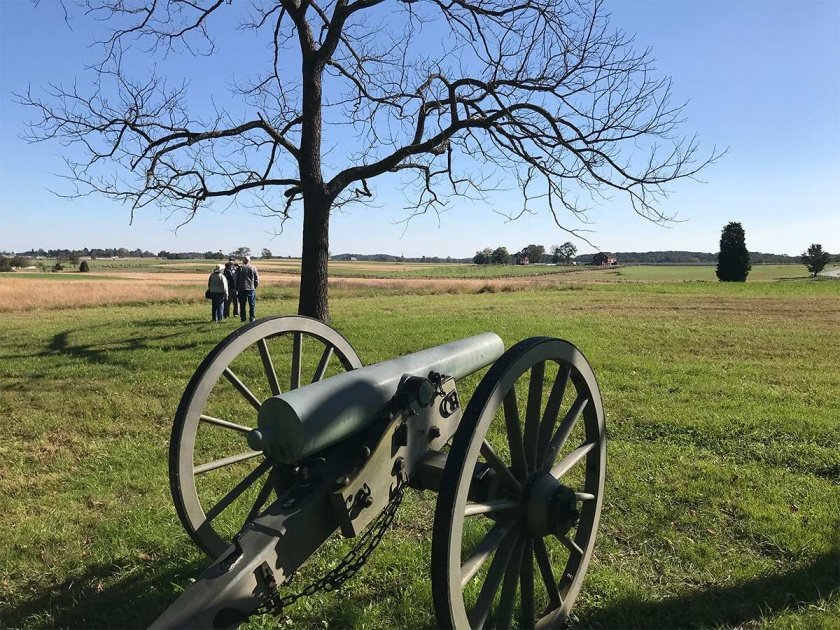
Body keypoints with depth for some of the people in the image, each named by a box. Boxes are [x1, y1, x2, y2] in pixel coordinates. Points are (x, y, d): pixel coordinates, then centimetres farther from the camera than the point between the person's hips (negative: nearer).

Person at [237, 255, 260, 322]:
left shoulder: (240, 268, 2)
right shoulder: (253, 268, 1)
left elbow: (237, 279, 3)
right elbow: (257, 279, 2)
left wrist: (237, 288, 11)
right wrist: (255, 286, 14)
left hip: (242, 289, 1)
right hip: (251, 289, 0)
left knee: (242, 304, 6)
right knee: (252, 304, 4)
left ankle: (243, 318, 6)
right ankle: (252, 317, 0)